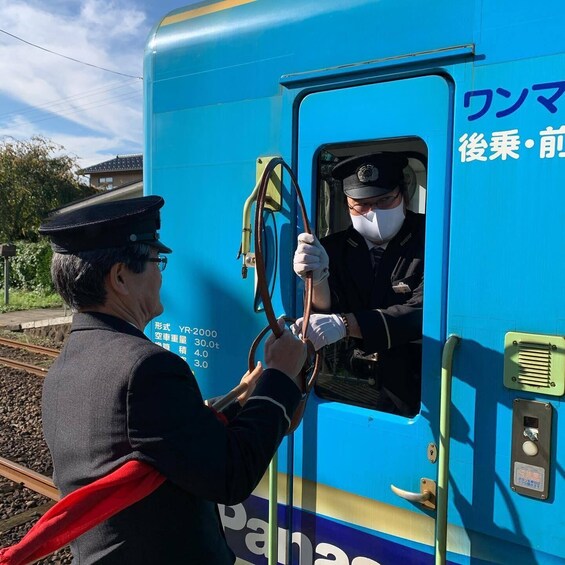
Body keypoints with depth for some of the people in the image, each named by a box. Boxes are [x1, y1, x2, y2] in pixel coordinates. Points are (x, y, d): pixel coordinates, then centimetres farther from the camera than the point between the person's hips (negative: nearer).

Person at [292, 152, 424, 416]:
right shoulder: (333, 247, 2)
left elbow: (424, 314, -20)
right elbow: (326, 312, -6)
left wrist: (346, 323, -32)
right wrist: (318, 280, -28)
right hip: (351, 388, 1)